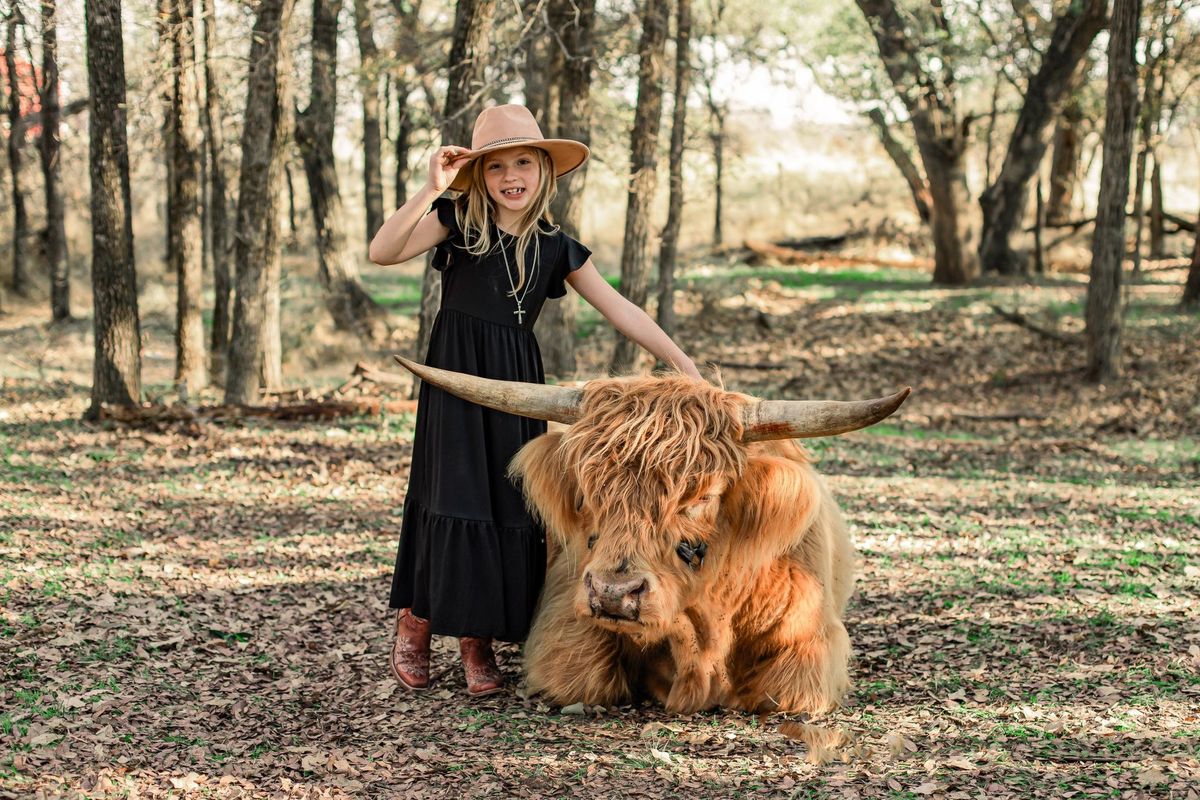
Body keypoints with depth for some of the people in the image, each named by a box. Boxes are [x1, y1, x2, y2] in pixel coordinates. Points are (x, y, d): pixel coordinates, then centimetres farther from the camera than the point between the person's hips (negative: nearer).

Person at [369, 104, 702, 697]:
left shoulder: (555, 247, 6)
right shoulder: (459, 220, -3)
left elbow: (619, 309, 6)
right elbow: (381, 252, -16)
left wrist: (682, 364, 1)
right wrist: (431, 189, -24)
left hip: (516, 381, 3)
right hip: (456, 374, -3)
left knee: (510, 503, 0)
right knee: (453, 494, -6)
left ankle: (476, 640, 10)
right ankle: (414, 628, 8)